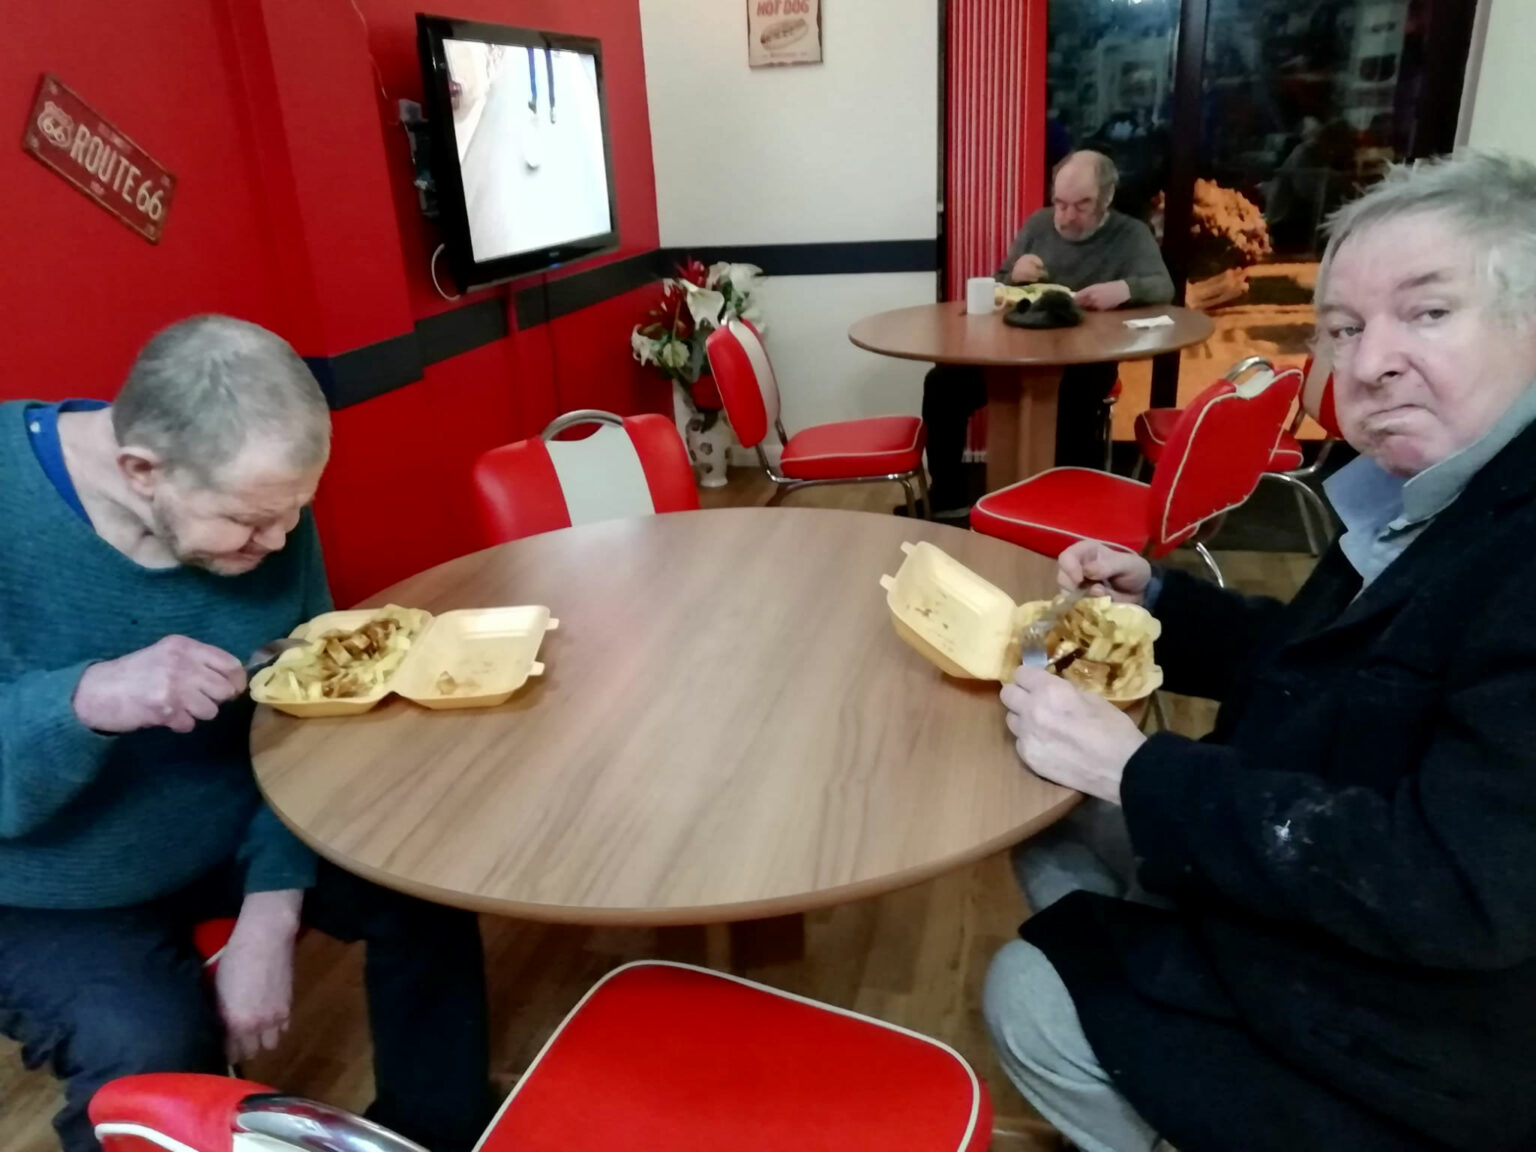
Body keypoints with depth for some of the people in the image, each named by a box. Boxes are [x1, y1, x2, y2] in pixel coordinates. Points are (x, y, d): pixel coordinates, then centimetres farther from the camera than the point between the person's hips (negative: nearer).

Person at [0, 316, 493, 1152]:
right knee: (149, 1052, -26)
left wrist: (271, 911, -18)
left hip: (236, 828, 4)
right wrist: (88, 700, -45)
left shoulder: (264, 507, -13)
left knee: (425, 886, -9)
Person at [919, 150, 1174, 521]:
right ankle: (949, 498, -6)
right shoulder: (1038, 224, 14)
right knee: (943, 384, -17)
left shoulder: (1131, 235, 3)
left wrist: (1124, 288, -35)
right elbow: (998, 288, 17)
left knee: (1072, 405, -39)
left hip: (1087, 360, -4)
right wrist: (1014, 276, -9)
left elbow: (1163, 287, -12)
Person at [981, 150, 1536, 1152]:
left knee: (1034, 997, -4)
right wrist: (1156, 599, 0)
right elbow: (1313, 660, 14)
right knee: (1056, 829, 12)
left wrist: (1133, 769, -30)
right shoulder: (1445, 496, 1)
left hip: (1437, 1027, -8)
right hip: (1357, 892, 9)